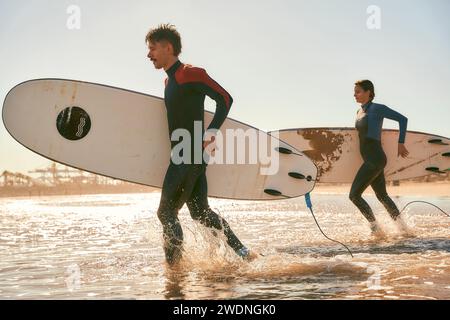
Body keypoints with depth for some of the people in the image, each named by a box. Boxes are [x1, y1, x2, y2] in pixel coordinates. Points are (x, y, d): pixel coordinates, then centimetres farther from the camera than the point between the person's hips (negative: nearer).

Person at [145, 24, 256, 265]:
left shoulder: (190, 74, -11)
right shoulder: (169, 81, 18)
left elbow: (225, 98, -14)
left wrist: (210, 132, -19)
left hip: (190, 155, -10)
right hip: (183, 156, 10)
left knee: (166, 212, -5)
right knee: (200, 212, 14)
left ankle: (174, 268, 1)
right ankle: (242, 252, 16)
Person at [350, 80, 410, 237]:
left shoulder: (378, 108, -10)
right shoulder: (359, 112, 14)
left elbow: (403, 119, -9)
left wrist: (401, 143, -7)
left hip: (375, 159, -10)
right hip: (370, 160, 10)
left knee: (354, 195, -11)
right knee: (382, 195, 19)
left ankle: (375, 228, -4)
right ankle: (402, 226, 28)